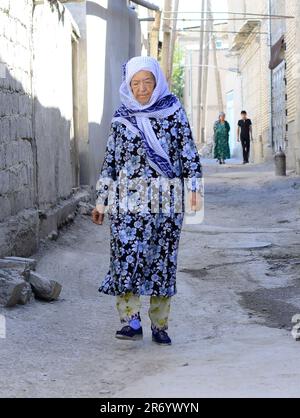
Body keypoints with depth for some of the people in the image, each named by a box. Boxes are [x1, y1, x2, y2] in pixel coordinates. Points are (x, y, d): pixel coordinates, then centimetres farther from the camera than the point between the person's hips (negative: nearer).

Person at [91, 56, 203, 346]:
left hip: (167, 200, 0)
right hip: (129, 199, 0)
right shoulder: (121, 118, 7)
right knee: (126, 255, -12)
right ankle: (131, 321, -10)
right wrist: (101, 201, 9)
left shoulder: (173, 111, 4)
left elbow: (188, 150, 3)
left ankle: (159, 325, 10)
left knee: (163, 258, 2)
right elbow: (110, 161, 10)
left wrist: (194, 186, -8)